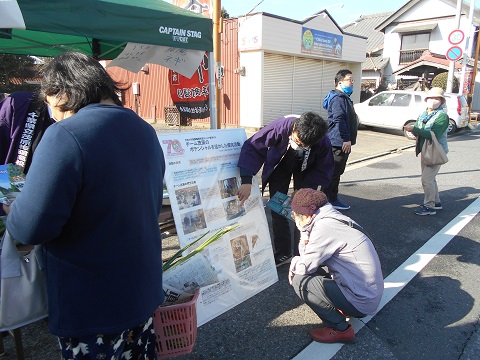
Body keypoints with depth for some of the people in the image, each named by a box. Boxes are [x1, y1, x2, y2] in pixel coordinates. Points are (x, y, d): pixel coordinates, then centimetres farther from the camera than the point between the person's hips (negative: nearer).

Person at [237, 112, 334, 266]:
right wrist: (247, 181, -43)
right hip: (279, 165, 0)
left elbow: (323, 172, -19)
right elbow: (252, 147, -35)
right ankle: (283, 253, 13)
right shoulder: (280, 127, -39)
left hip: (306, 170, 0)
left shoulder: (323, 143, -34)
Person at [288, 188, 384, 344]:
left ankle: (340, 329, -1)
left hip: (361, 301, -9)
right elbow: (309, 258, 10)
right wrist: (305, 235, -3)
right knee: (313, 266, 13)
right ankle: (344, 309, 16)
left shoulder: (324, 228, -22)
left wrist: (294, 263, 3)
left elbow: (304, 267, -17)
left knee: (300, 280, -13)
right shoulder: (333, 219, 6)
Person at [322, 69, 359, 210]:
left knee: (337, 172, 16)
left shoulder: (344, 97, 20)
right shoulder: (338, 98, -15)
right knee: (334, 172, -5)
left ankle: (333, 199, 25)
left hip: (341, 142, 11)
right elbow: (339, 119, -25)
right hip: (339, 142, -11)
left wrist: (348, 140, 26)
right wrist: (346, 139, -27)